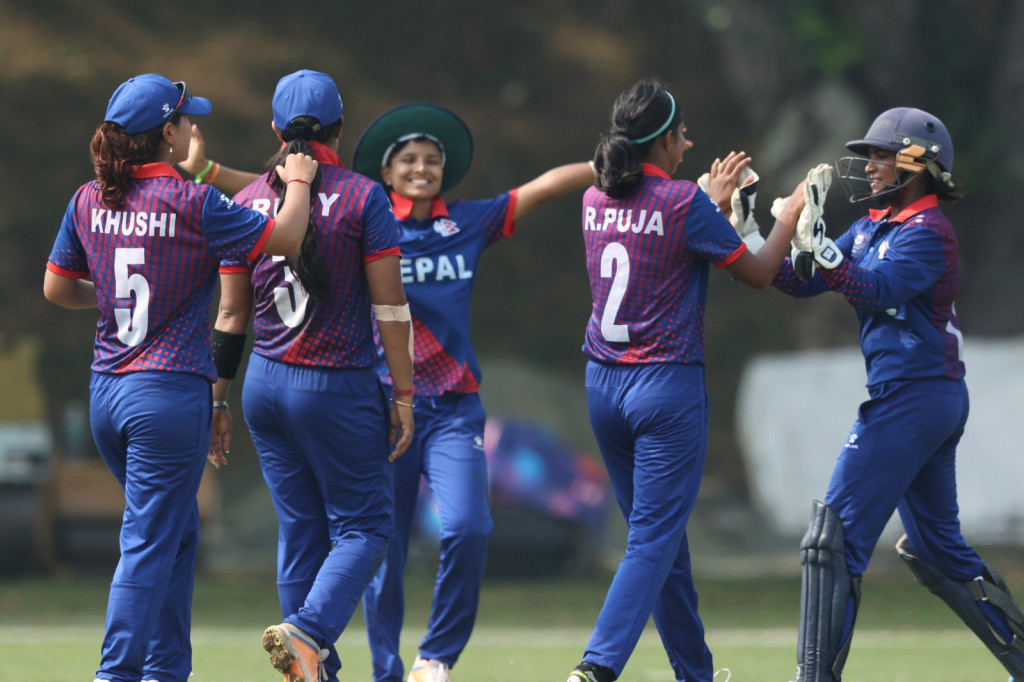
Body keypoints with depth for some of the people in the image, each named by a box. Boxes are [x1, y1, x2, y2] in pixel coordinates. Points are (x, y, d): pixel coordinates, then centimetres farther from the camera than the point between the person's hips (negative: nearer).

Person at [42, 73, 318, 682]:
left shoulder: (89, 202, 4)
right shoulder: (194, 204, -13)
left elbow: (57, 288, 13)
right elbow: (285, 239, -9)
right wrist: (299, 182, 9)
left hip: (105, 393, 7)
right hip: (172, 393, -7)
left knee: (176, 533, 21)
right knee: (149, 544, -4)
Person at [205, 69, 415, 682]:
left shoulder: (247, 203, 4)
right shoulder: (363, 197, -7)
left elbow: (231, 316, 6)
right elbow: (390, 305, -9)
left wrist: (216, 402, 13)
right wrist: (404, 395, -5)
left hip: (266, 382, 5)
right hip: (340, 388, -5)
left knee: (300, 531, 12)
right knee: (364, 527, 4)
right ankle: (307, 632, -20)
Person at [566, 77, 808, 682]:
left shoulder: (597, 201, 5)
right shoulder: (684, 203, -14)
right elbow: (758, 273, -4)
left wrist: (715, 204, 27)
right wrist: (794, 211, 11)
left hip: (603, 384, 7)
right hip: (669, 387, -7)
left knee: (660, 535, 17)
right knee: (655, 540, -6)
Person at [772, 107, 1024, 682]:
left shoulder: (928, 232, -12)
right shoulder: (875, 227, 15)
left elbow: (876, 290, -28)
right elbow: (804, 283, 11)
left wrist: (816, 242, -37)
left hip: (910, 394, -10)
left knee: (836, 533, -12)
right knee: (937, 548, 18)